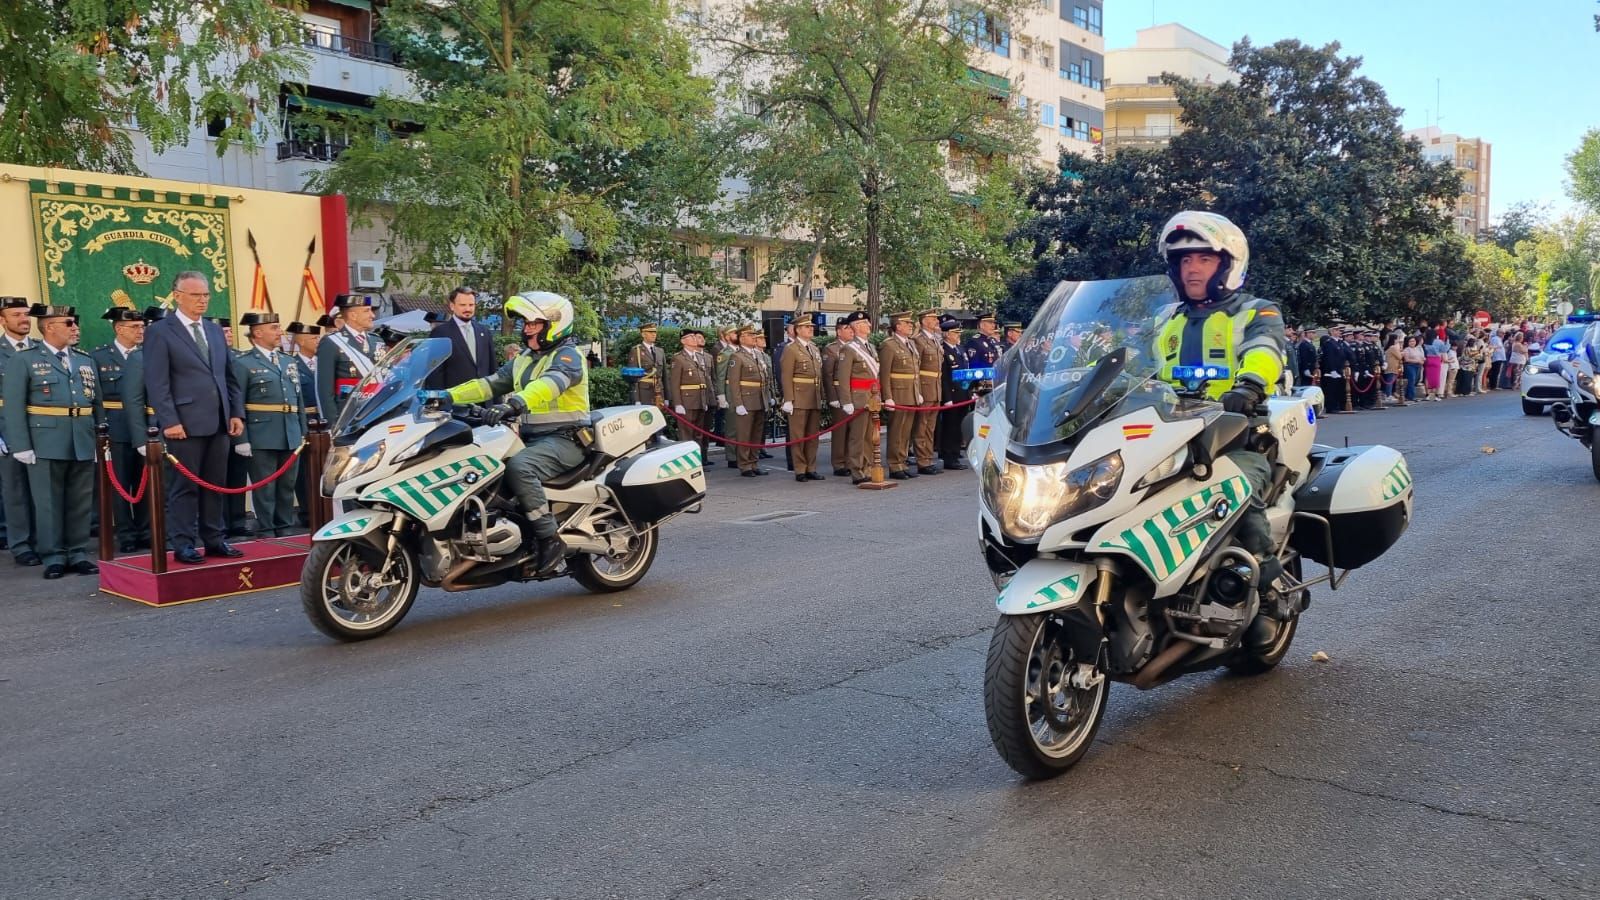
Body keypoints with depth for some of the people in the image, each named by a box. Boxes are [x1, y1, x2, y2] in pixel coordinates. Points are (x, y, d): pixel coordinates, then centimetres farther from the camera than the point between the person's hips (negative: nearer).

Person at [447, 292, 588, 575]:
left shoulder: (568, 355, -7)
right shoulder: (524, 360, 20)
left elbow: (550, 383, -29)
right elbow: (490, 384, 14)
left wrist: (513, 403, -47)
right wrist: (447, 396, 0)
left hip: (564, 438, -8)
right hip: (530, 436, 9)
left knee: (518, 467, -34)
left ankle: (550, 539, -28)